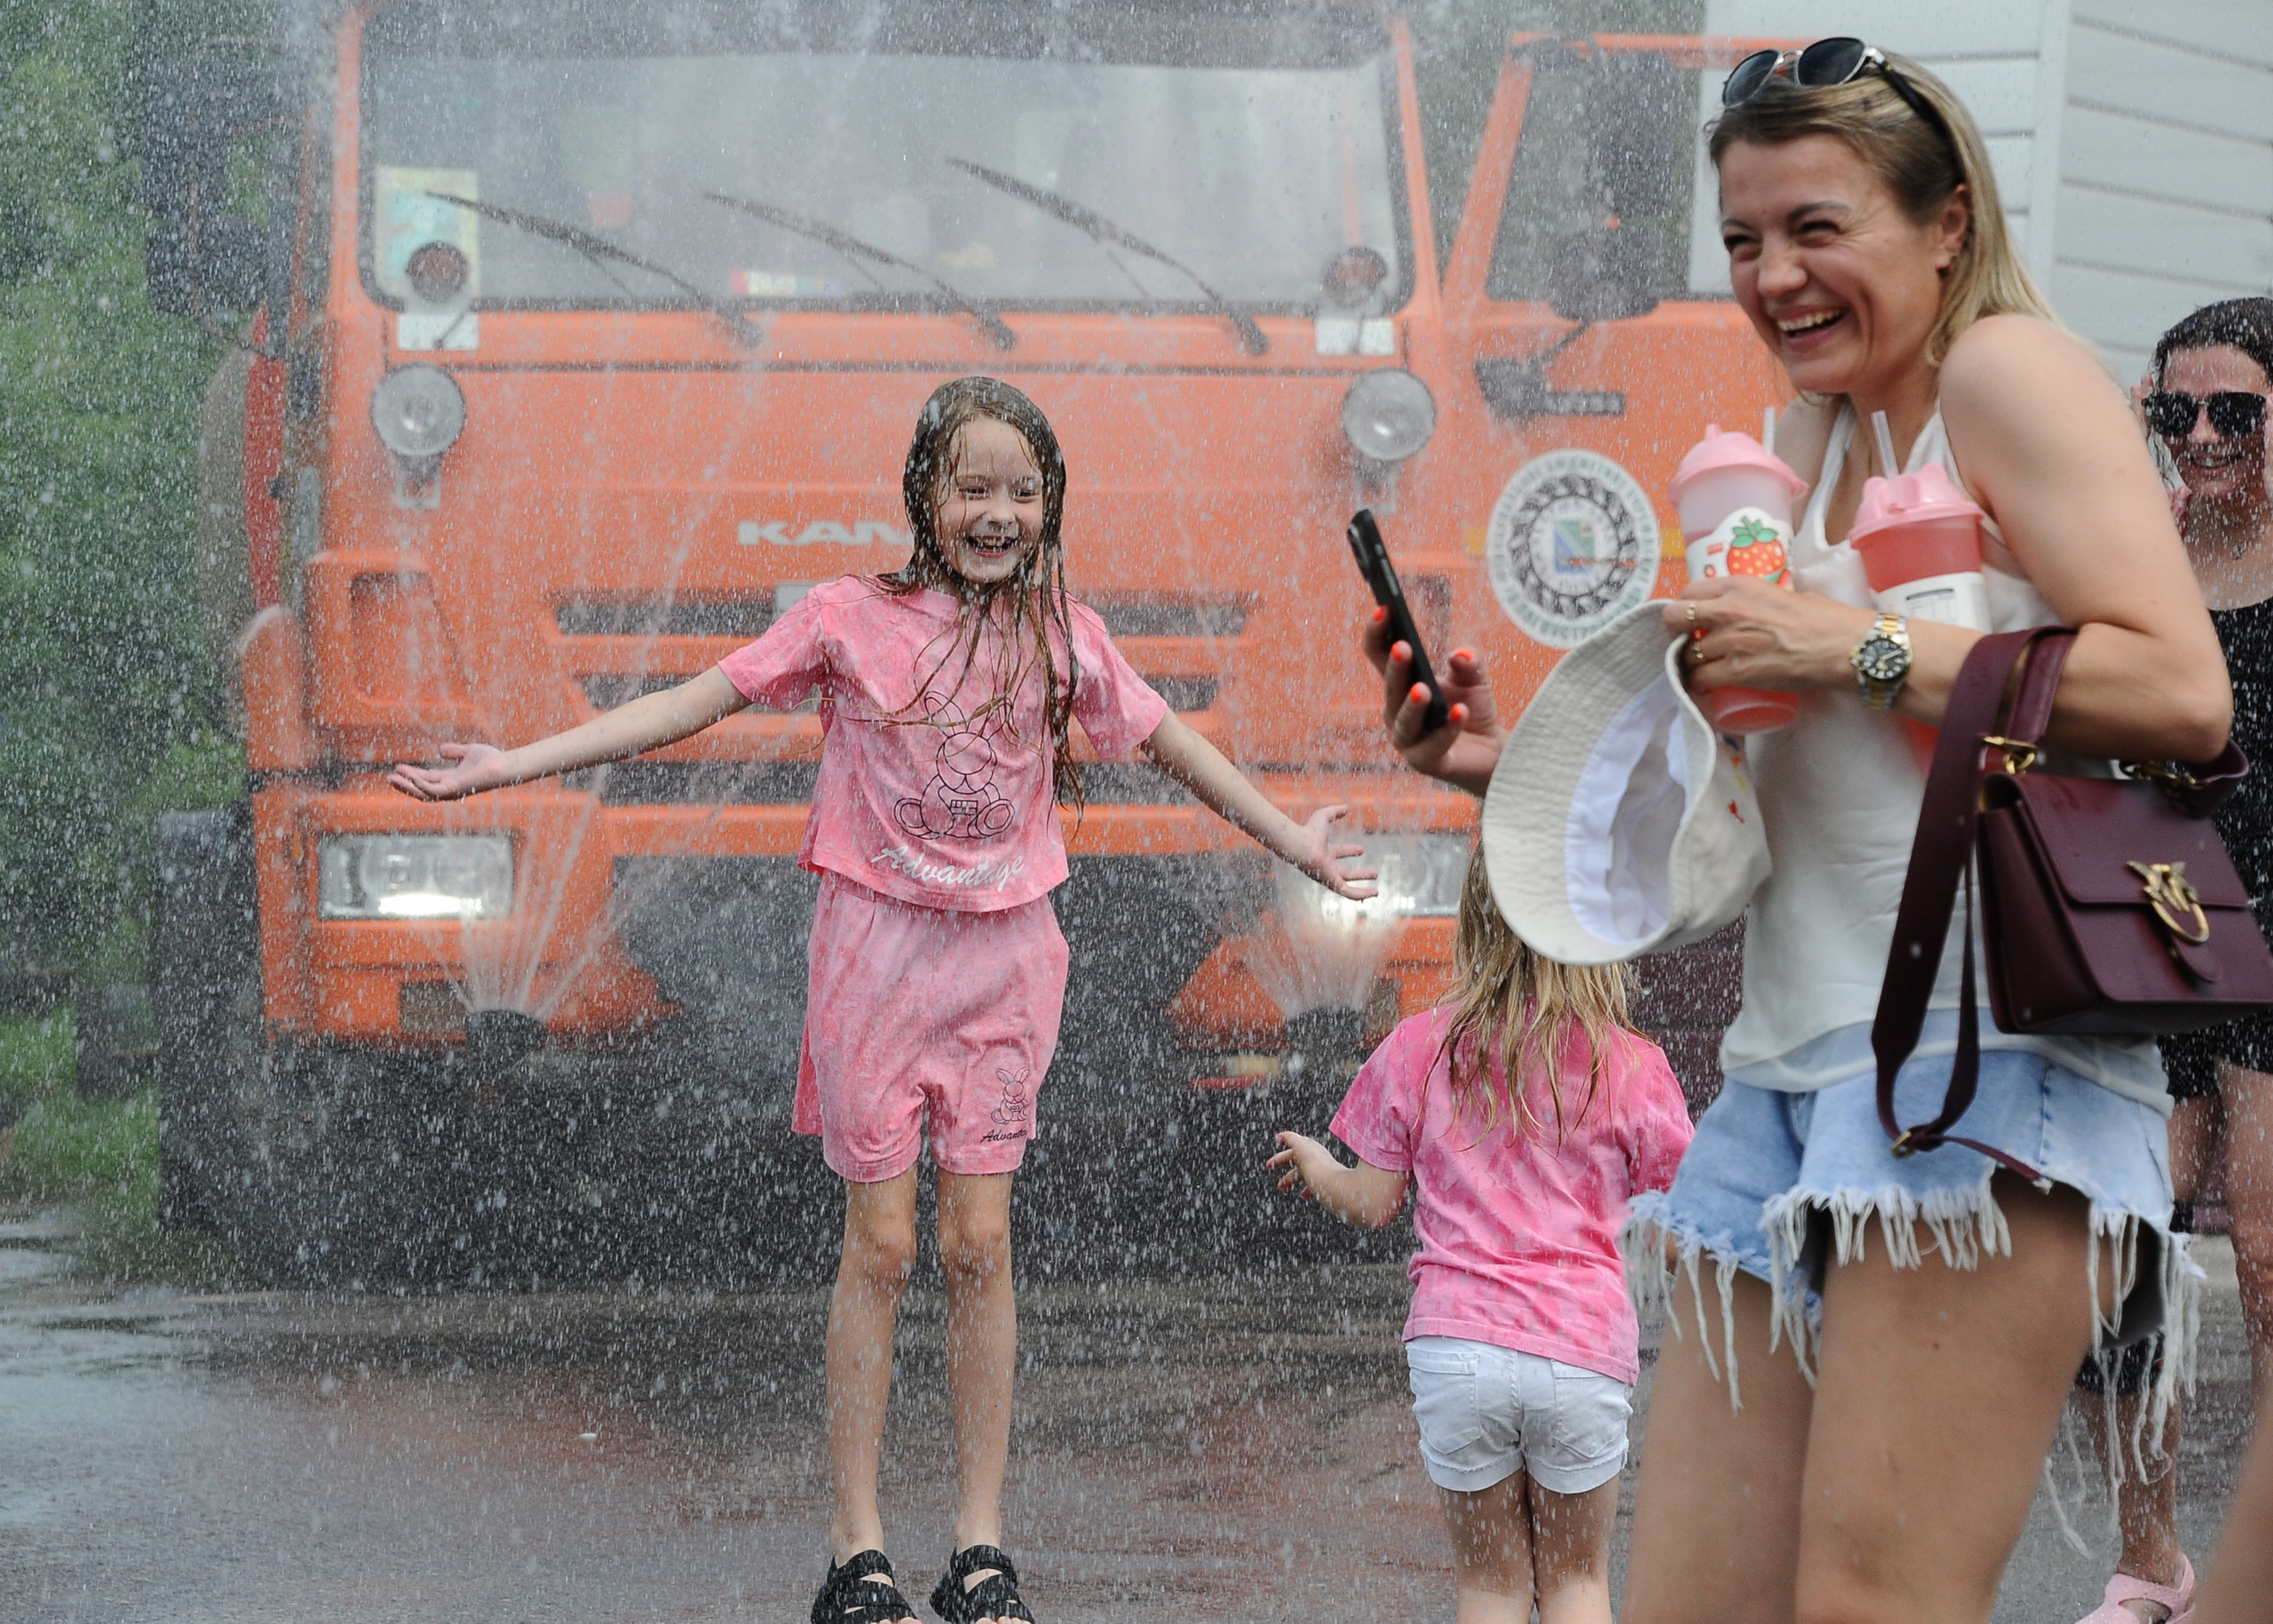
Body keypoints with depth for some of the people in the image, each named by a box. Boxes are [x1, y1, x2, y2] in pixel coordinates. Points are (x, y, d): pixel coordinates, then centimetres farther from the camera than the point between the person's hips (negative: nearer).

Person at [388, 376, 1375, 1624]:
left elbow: (1168, 744, 17)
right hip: (878, 947, -2)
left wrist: (1293, 842, 27)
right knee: (880, 1245, 0)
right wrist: (508, 766, -12)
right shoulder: (852, 619, -5)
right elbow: (696, 702, -6)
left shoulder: (1062, 636, 3)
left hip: (1002, 959, 2)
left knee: (980, 1245, 2)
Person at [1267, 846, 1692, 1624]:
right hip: (1583, 1351, 0)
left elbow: (1373, 1204, 10)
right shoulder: (1630, 1066, 1)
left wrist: (1317, 1171, 31)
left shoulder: (1419, 1050, 3)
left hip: (1456, 1346, 0)